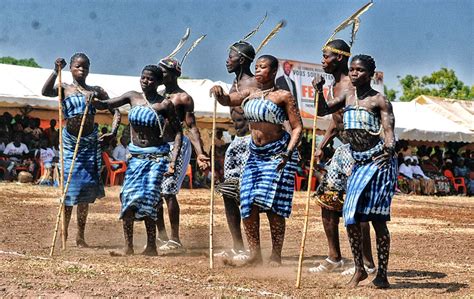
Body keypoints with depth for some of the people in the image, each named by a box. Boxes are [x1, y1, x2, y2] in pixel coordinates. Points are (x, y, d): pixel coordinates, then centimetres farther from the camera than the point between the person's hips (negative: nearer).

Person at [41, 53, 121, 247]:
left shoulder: (96, 91, 10)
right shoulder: (65, 89, 3)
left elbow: (114, 109, 8)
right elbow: (46, 92, -16)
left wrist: (114, 129, -9)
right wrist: (56, 71, -28)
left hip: (90, 142, 3)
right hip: (70, 142, -3)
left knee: (86, 189, 5)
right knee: (70, 187, -4)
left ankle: (80, 236, 14)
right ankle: (63, 234, 6)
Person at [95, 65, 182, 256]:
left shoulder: (165, 104, -5)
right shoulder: (133, 97, 5)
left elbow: (178, 132, -4)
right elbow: (107, 105, 8)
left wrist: (173, 160, -13)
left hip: (156, 157, -3)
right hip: (135, 156, 3)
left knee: (148, 198, -10)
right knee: (128, 198, -8)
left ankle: (151, 247, 0)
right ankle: (128, 246, -3)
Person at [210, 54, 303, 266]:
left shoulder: (283, 96, -7)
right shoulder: (250, 94, 9)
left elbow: (297, 127, -9)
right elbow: (227, 100, 0)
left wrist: (288, 153, -20)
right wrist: (219, 93, -23)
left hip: (277, 153, -6)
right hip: (255, 154, 6)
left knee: (272, 204, -9)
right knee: (248, 204, 0)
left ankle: (276, 257, -1)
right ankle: (254, 253, 10)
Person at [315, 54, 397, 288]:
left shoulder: (379, 101, -7)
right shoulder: (347, 97, 11)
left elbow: (389, 131, -16)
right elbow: (322, 111, 19)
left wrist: (389, 149, -38)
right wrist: (319, 91, 1)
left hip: (379, 161, -6)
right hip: (359, 162, 6)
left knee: (377, 218, -7)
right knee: (350, 217, 2)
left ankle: (382, 274, 1)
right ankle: (359, 269, 16)